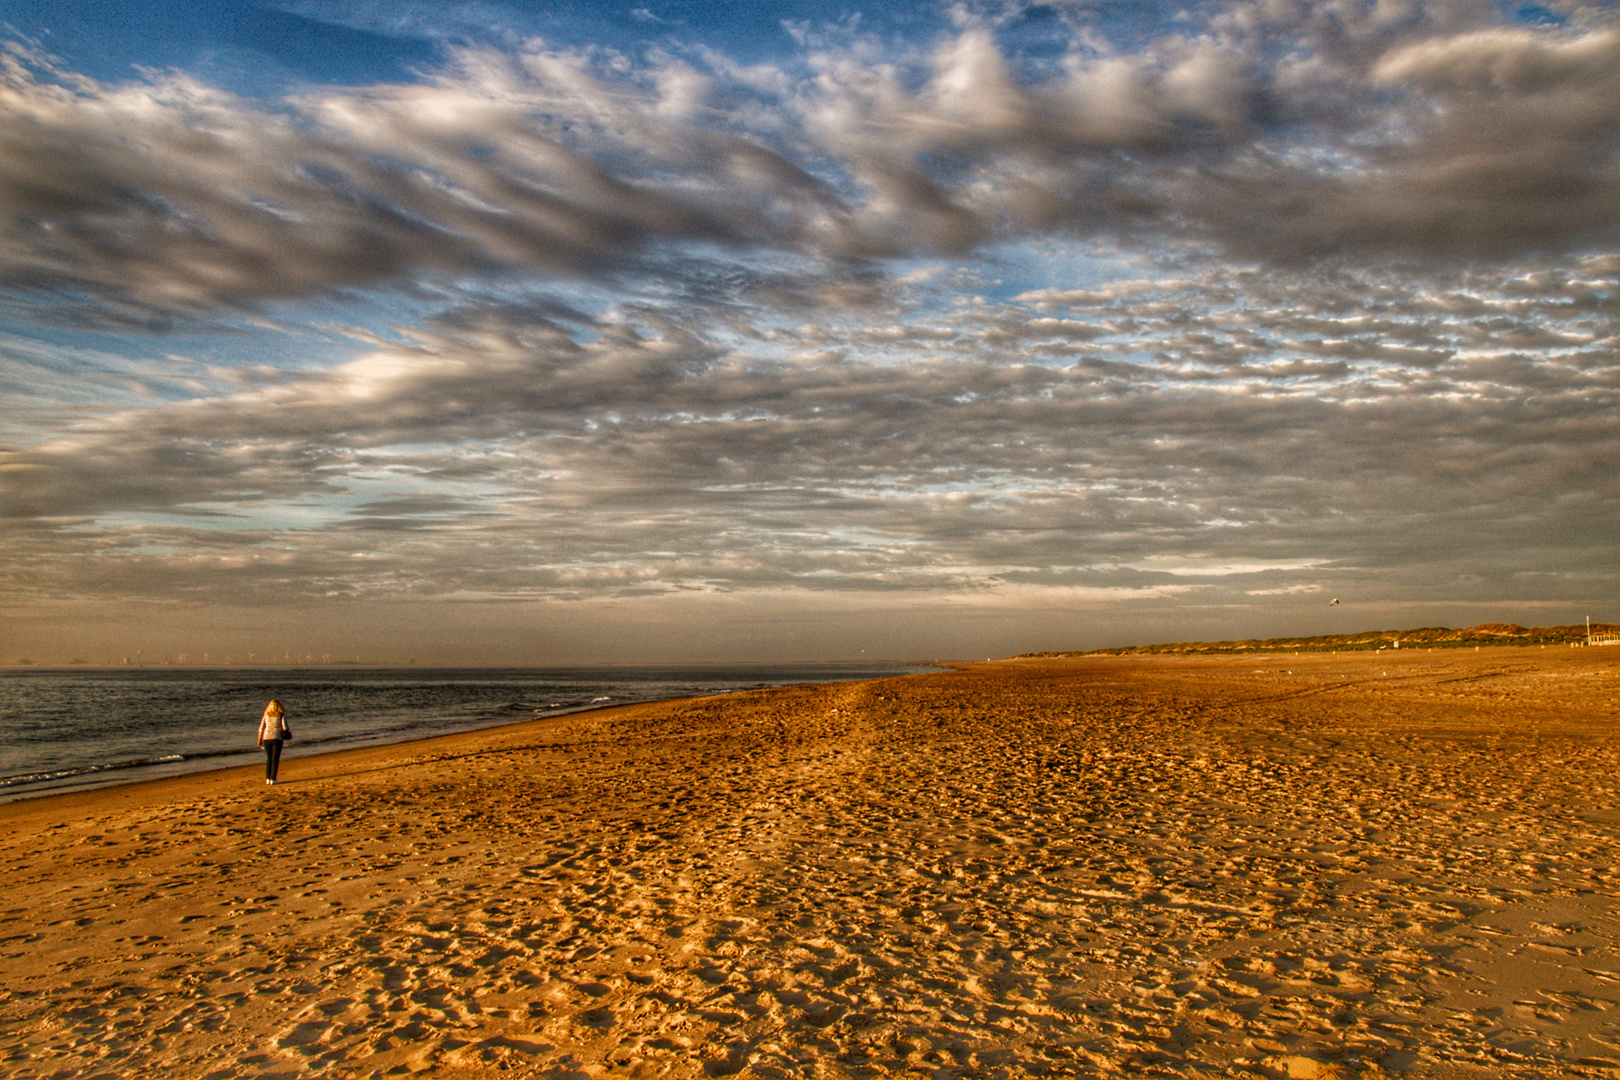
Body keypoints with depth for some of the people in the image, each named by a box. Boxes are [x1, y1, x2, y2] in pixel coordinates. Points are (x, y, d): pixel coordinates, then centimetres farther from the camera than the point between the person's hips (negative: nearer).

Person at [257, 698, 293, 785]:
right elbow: (285, 727, -12)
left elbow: (261, 729, 6)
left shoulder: (266, 715, 7)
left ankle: (267, 778, 13)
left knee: (269, 759, 15)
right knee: (275, 759, 1)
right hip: (277, 738, -4)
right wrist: (288, 731, 10)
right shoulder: (281, 715, -5)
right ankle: (273, 779, -3)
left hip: (266, 738, 4)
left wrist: (259, 740, 11)